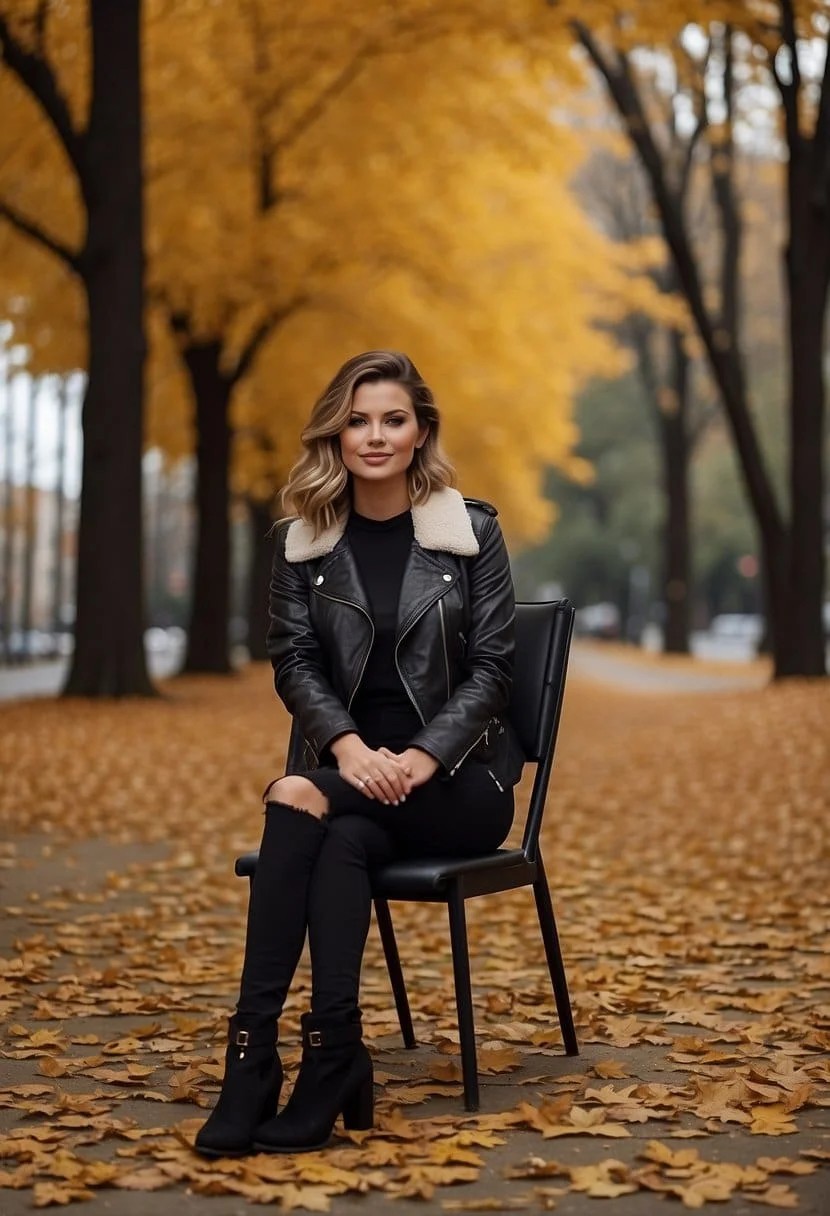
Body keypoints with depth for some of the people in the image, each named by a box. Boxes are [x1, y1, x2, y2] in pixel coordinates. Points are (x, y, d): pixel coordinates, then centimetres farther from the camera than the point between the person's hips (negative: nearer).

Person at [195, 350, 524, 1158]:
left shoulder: (472, 531, 0)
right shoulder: (302, 539, 6)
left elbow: (490, 665, -3)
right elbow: (294, 662, 2)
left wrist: (422, 758, -18)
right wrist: (347, 746, -17)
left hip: (460, 775, -2)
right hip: (352, 763, 2)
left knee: (299, 802, -30)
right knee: (343, 838, -34)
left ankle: (256, 1050, -33)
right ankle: (332, 1061, -35)